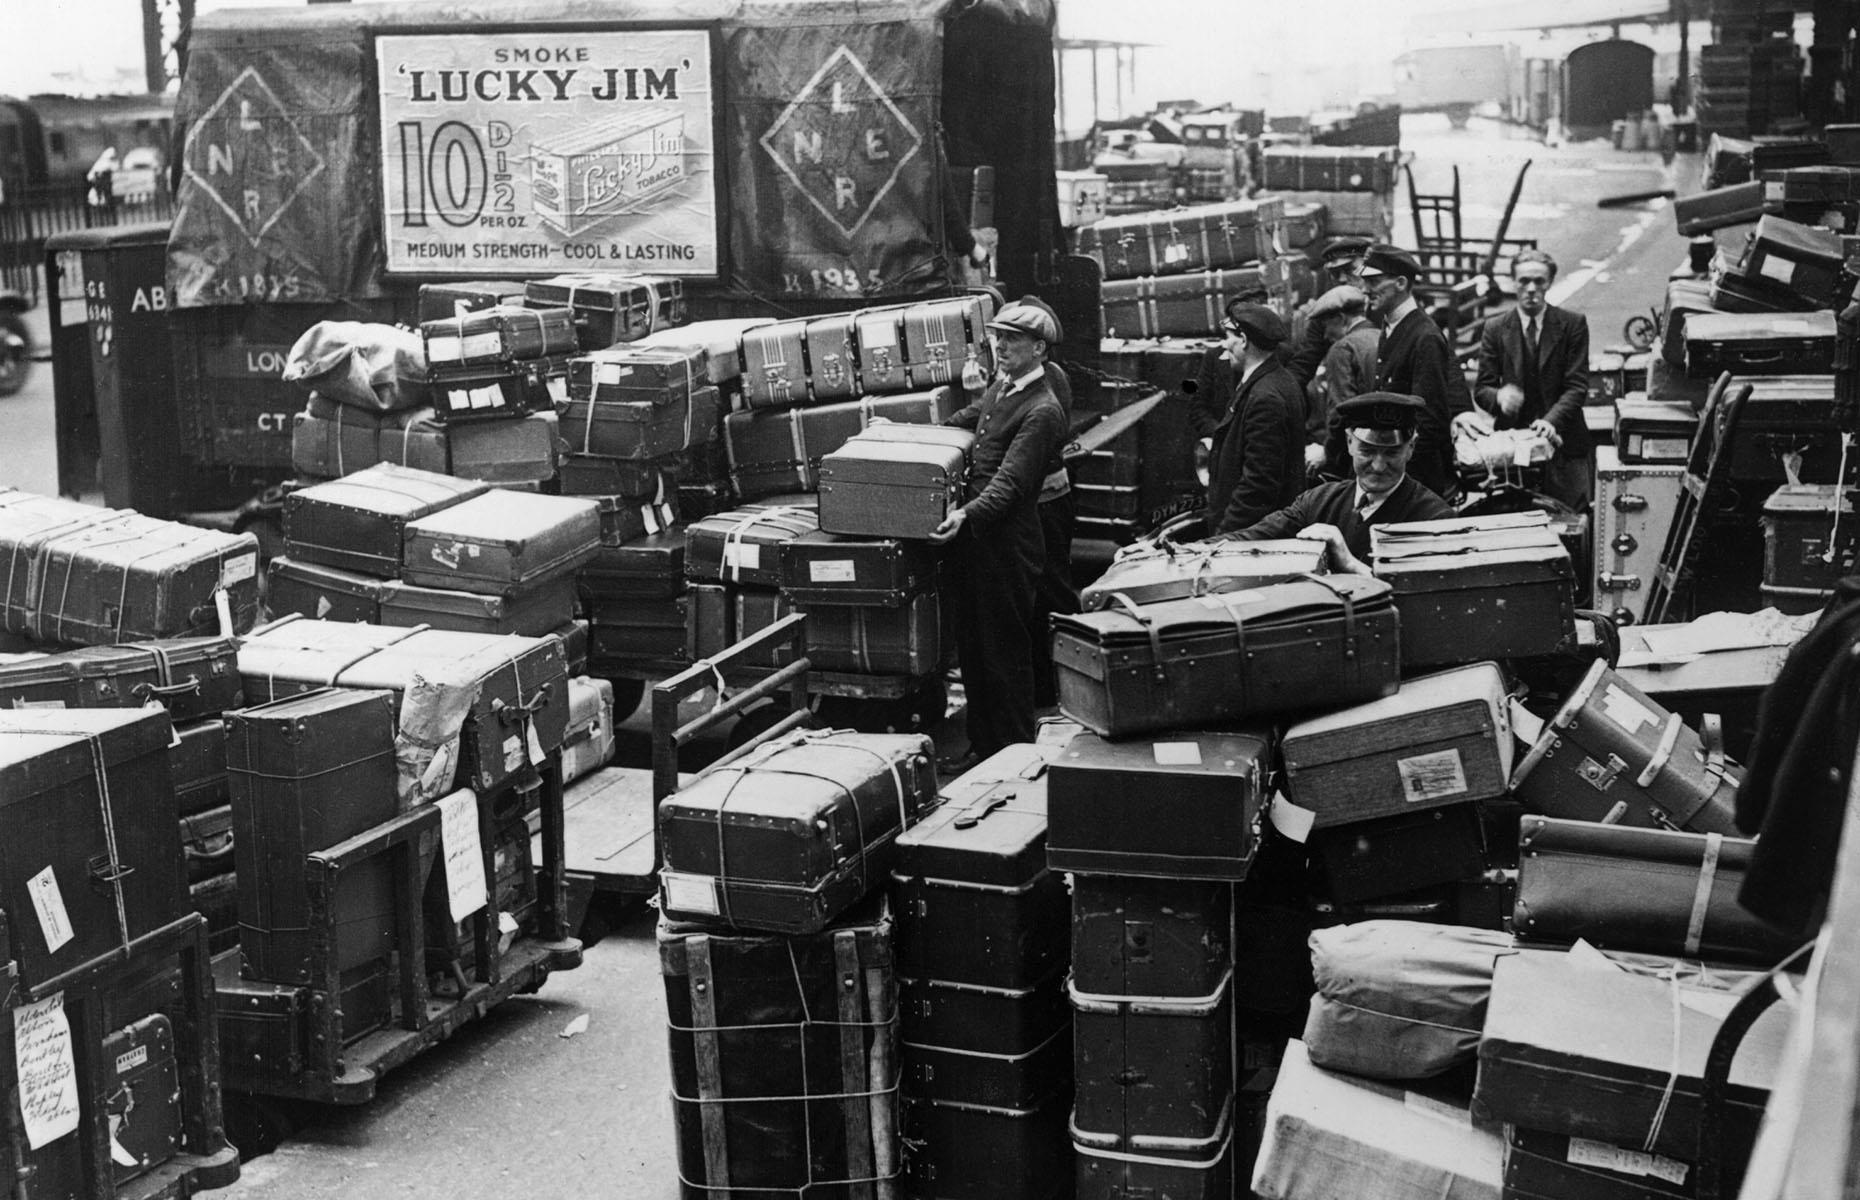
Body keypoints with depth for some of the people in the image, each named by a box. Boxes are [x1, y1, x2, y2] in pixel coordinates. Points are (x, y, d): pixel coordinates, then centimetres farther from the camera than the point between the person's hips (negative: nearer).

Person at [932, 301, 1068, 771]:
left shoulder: (1042, 411, -15)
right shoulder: (998, 388, 13)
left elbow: (1010, 480, -24)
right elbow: (964, 420, 32)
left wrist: (968, 515, -37)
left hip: (1007, 542, -9)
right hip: (972, 537, 9)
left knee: (1006, 653, 0)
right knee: (971, 648, 14)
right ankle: (982, 745, 25)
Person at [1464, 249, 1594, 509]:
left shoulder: (1573, 324, 3)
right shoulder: (1495, 330, 8)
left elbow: (1577, 386, -3)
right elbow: (1481, 389, 7)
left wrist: (1552, 420, -20)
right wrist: (1499, 396, -17)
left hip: (1562, 443, -1)